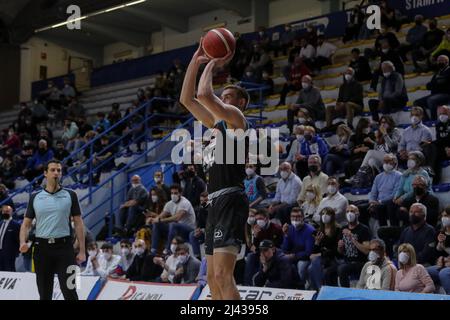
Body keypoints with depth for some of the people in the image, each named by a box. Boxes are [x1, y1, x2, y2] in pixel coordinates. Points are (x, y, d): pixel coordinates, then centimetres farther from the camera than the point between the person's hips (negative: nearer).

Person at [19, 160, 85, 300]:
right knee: (44, 293, 8)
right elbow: (26, 224, 10)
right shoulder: (35, 197, 8)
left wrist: (82, 251, -2)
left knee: (69, 291, -8)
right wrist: (23, 243, -9)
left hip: (64, 246, -2)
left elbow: (78, 223, 4)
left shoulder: (70, 195, 4)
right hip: (42, 247, 2)